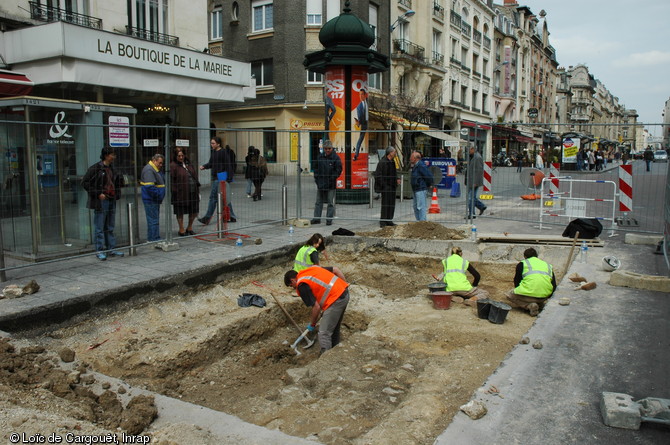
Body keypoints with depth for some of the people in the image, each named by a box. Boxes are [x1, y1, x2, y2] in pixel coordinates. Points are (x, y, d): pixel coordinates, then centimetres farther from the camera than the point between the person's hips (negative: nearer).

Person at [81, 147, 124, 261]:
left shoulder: (111, 168, 13)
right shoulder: (95, 168, -9)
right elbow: (85, 182, -12)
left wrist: (117, 194, 12)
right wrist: (98, 194, -15)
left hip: (111, 201, 7)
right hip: (100, 201, -7)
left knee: (110, 227, 13)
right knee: (99, 228, -1)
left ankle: (112, 249, 19)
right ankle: (100, 251, 4)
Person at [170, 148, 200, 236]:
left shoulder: (189, 164, 11)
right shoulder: (173, 166, -7)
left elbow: (194, 177, 16)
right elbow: (171, 180, -9)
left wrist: (198, 190, 13)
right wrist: (174, 192, -15)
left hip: (193, 192, 6)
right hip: (180, 193, -6)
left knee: (194, 211, 10)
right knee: (180, 212, 6)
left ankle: (189, 227, 28)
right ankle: (181, 230, 19)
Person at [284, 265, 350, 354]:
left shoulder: (302, 286, -6)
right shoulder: (313, 268, 17)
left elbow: (316, 307, -8)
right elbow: (337, 271, 18)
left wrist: (312, 324, 8)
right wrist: (344, 286, 22)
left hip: (335, 300, -9)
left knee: (324, 333, -5)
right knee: (334, 329, 23)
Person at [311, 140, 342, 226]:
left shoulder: (336, 157, -4)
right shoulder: (320, 157, 8)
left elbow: (339, 170, -4)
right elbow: (316, 168, 15)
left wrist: (333, 178, -11)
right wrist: (316, 178, 5)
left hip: (331, 184, -4)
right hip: (320, 183, 4)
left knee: (330, 203, 2)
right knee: (319, 202, 9)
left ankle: (329, 219, 9)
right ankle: (317, 218, 15)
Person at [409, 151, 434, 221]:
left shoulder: (420, 166, -18)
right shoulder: (415, 166, 14)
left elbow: (429, 176, -21)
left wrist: (429, 185, -8)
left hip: (421, 189, -11)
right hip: (416, 189, 11)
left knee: (421, 206, -9)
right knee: (415, 205, 17)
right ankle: (419, 220, 27)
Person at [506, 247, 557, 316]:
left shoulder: (522, 264, 14)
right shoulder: (547, 265, 26)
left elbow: (517, 282, 12)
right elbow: (554, 286, 22)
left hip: (529, 293, -6)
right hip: (545, 296, 6)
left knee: (510, 295, 19)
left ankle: (529, 306, -6)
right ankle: (539, 303, 6)